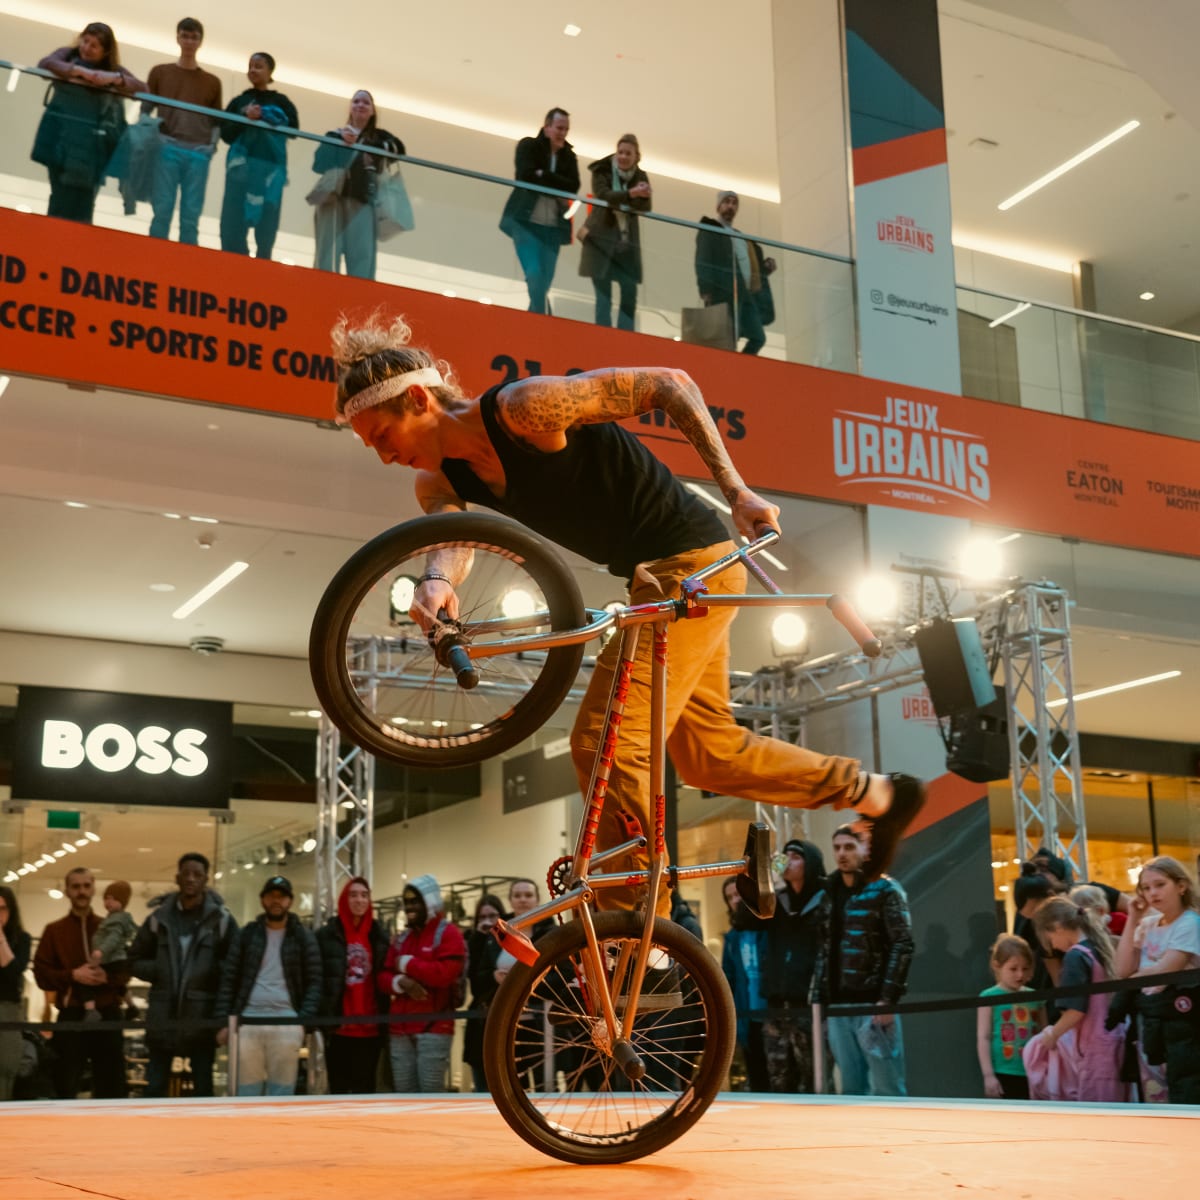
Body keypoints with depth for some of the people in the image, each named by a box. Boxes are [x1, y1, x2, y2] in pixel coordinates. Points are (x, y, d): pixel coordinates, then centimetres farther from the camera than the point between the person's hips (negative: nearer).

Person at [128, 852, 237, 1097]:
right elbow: (135, 960, 14)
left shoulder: (221, 918, 0)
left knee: (203, 1086, 8)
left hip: (202, 1016, -2)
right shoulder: (159, 917, 7)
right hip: (163, 1015, 2)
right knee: (153, 1087, 6)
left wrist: (211, 971, -17)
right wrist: (159, 971, -3)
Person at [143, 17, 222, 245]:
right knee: (162, 209, -6)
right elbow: (145, 109, 10)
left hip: (199, 153, 1)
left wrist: (211, 145, -2)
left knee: (191, 215, -3)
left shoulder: (212, 82, 18)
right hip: (167, 148, -1)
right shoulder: (160, 72, 15)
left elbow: (217, 121, 15)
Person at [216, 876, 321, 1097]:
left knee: (281, 1094, 3)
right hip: (247, 1022, 1)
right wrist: (222, 1021, 0)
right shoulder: (246, 935, 12)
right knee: (247, 1093, 2)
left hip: (287, 1023, -1)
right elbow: (228, 980, 10)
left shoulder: (304, 937, 10)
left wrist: (304, 1020, -7)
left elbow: (314, 983, 6)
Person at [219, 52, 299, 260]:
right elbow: (226, 133, 5)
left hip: (270, 168, 0)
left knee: (267, 224, -5)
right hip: (242, 165, 0)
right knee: (233, 223, -8)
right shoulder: (239, 102, 16)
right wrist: (246, 118, -11)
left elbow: (293, 127, -1)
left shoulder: (281, 102, 15)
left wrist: (263, 116, -9)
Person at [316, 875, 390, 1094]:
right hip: (338, 1026, -1)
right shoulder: (327, 935, 1)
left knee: (364, 1090, 5)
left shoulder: (379, 936, 8)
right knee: (338, 1089, 6)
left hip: (370, 1027, 1)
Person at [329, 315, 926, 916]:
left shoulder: (524, 406, -22)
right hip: (659, 574, 10)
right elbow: (450, 534, -18)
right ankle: (880, 794, 36)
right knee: (708, 750, 19)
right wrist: (437, 580, -42)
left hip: (690, 563, -10)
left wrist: (736, 491, -19)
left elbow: (669, 383, -18)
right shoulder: (441, 478, 2)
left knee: (604, 743, -13)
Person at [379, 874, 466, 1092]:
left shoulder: (448, 933, -1)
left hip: (434, 1028, -6)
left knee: (431, 1095, -9)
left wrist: (407, 963, -5)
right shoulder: (400, 939, 20)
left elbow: (444, 973, -16)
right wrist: (401, 982, -8)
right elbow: (383, 978, 16)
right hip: (401, 1029, 7)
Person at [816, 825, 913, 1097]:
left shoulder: (884, 890, -3)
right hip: (838, 1006, 6)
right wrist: (819, 997, 9)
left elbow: (903, 945, -10)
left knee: (887, 1090, -4)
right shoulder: (830, 893, 15)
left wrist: (889, 999, -16)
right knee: (852, 1089, 9)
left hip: (873, 1005, -6)